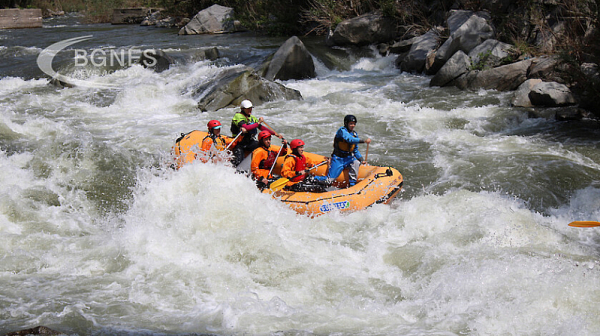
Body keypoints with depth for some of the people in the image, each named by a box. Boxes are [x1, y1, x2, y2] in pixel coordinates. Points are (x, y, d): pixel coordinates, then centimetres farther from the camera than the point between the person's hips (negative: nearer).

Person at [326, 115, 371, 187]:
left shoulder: (355, 134, 10)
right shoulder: (342, 131, -12)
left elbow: (355, 150, 18)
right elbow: (350, 139, -30)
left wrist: (361, 159, 5)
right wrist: (364, 141, -34)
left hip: (349, 158, 6)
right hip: (338, 158, -6)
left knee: (356, 163, -27)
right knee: (330, 179, -13)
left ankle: (352, 185, -19)